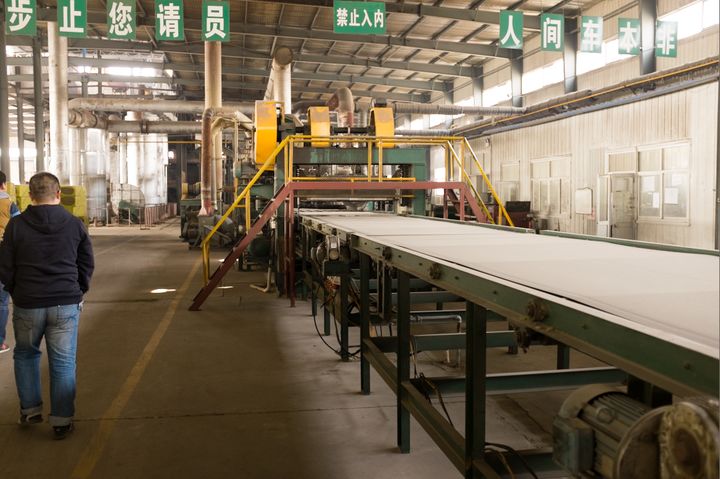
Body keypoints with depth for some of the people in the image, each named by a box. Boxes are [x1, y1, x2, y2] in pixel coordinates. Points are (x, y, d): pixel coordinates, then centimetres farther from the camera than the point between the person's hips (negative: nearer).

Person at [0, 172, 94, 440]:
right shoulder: (74, 224, -3)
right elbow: (88, 264, 3)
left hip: (28, 304, 0)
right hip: (66, 304, 0)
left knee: (25, 354, 23)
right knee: (63, 362, 6)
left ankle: (30, 409, 27)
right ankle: (61, 421, 11)